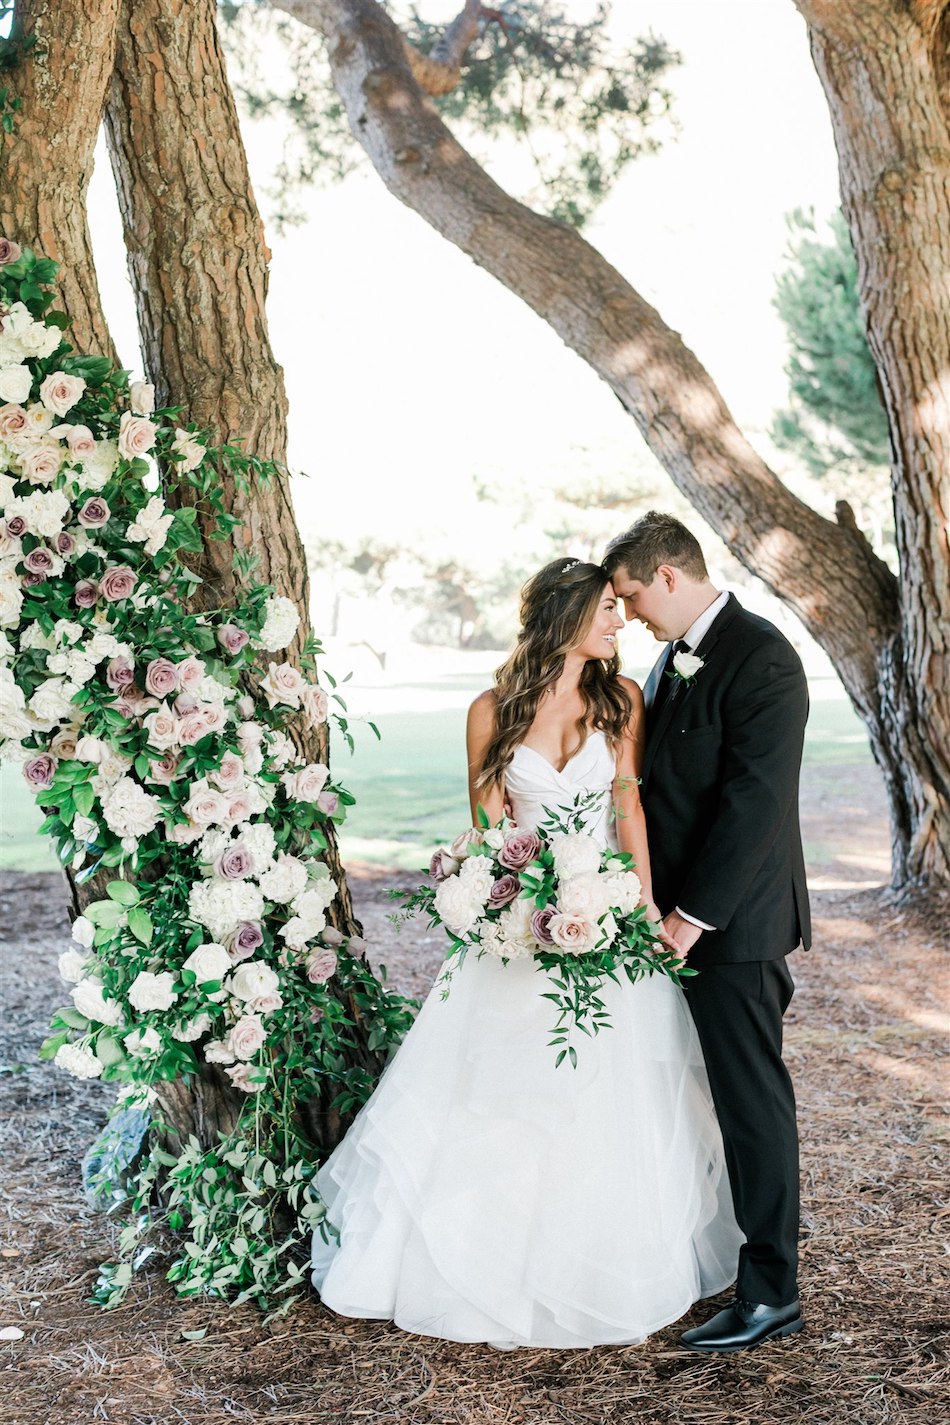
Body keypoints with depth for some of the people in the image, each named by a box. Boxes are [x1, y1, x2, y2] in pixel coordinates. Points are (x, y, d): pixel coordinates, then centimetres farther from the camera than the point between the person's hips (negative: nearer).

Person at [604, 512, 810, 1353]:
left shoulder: (760, 659, -17)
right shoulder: (678, 657, 13)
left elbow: (754, 802, -21)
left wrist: (690, 917, -19)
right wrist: (661, 906, 9)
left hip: (733, 922, -9)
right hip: (684, 914, 9)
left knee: (751, 1097, -1)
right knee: (720, 1088, 16)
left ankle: (772, 1290, 10)